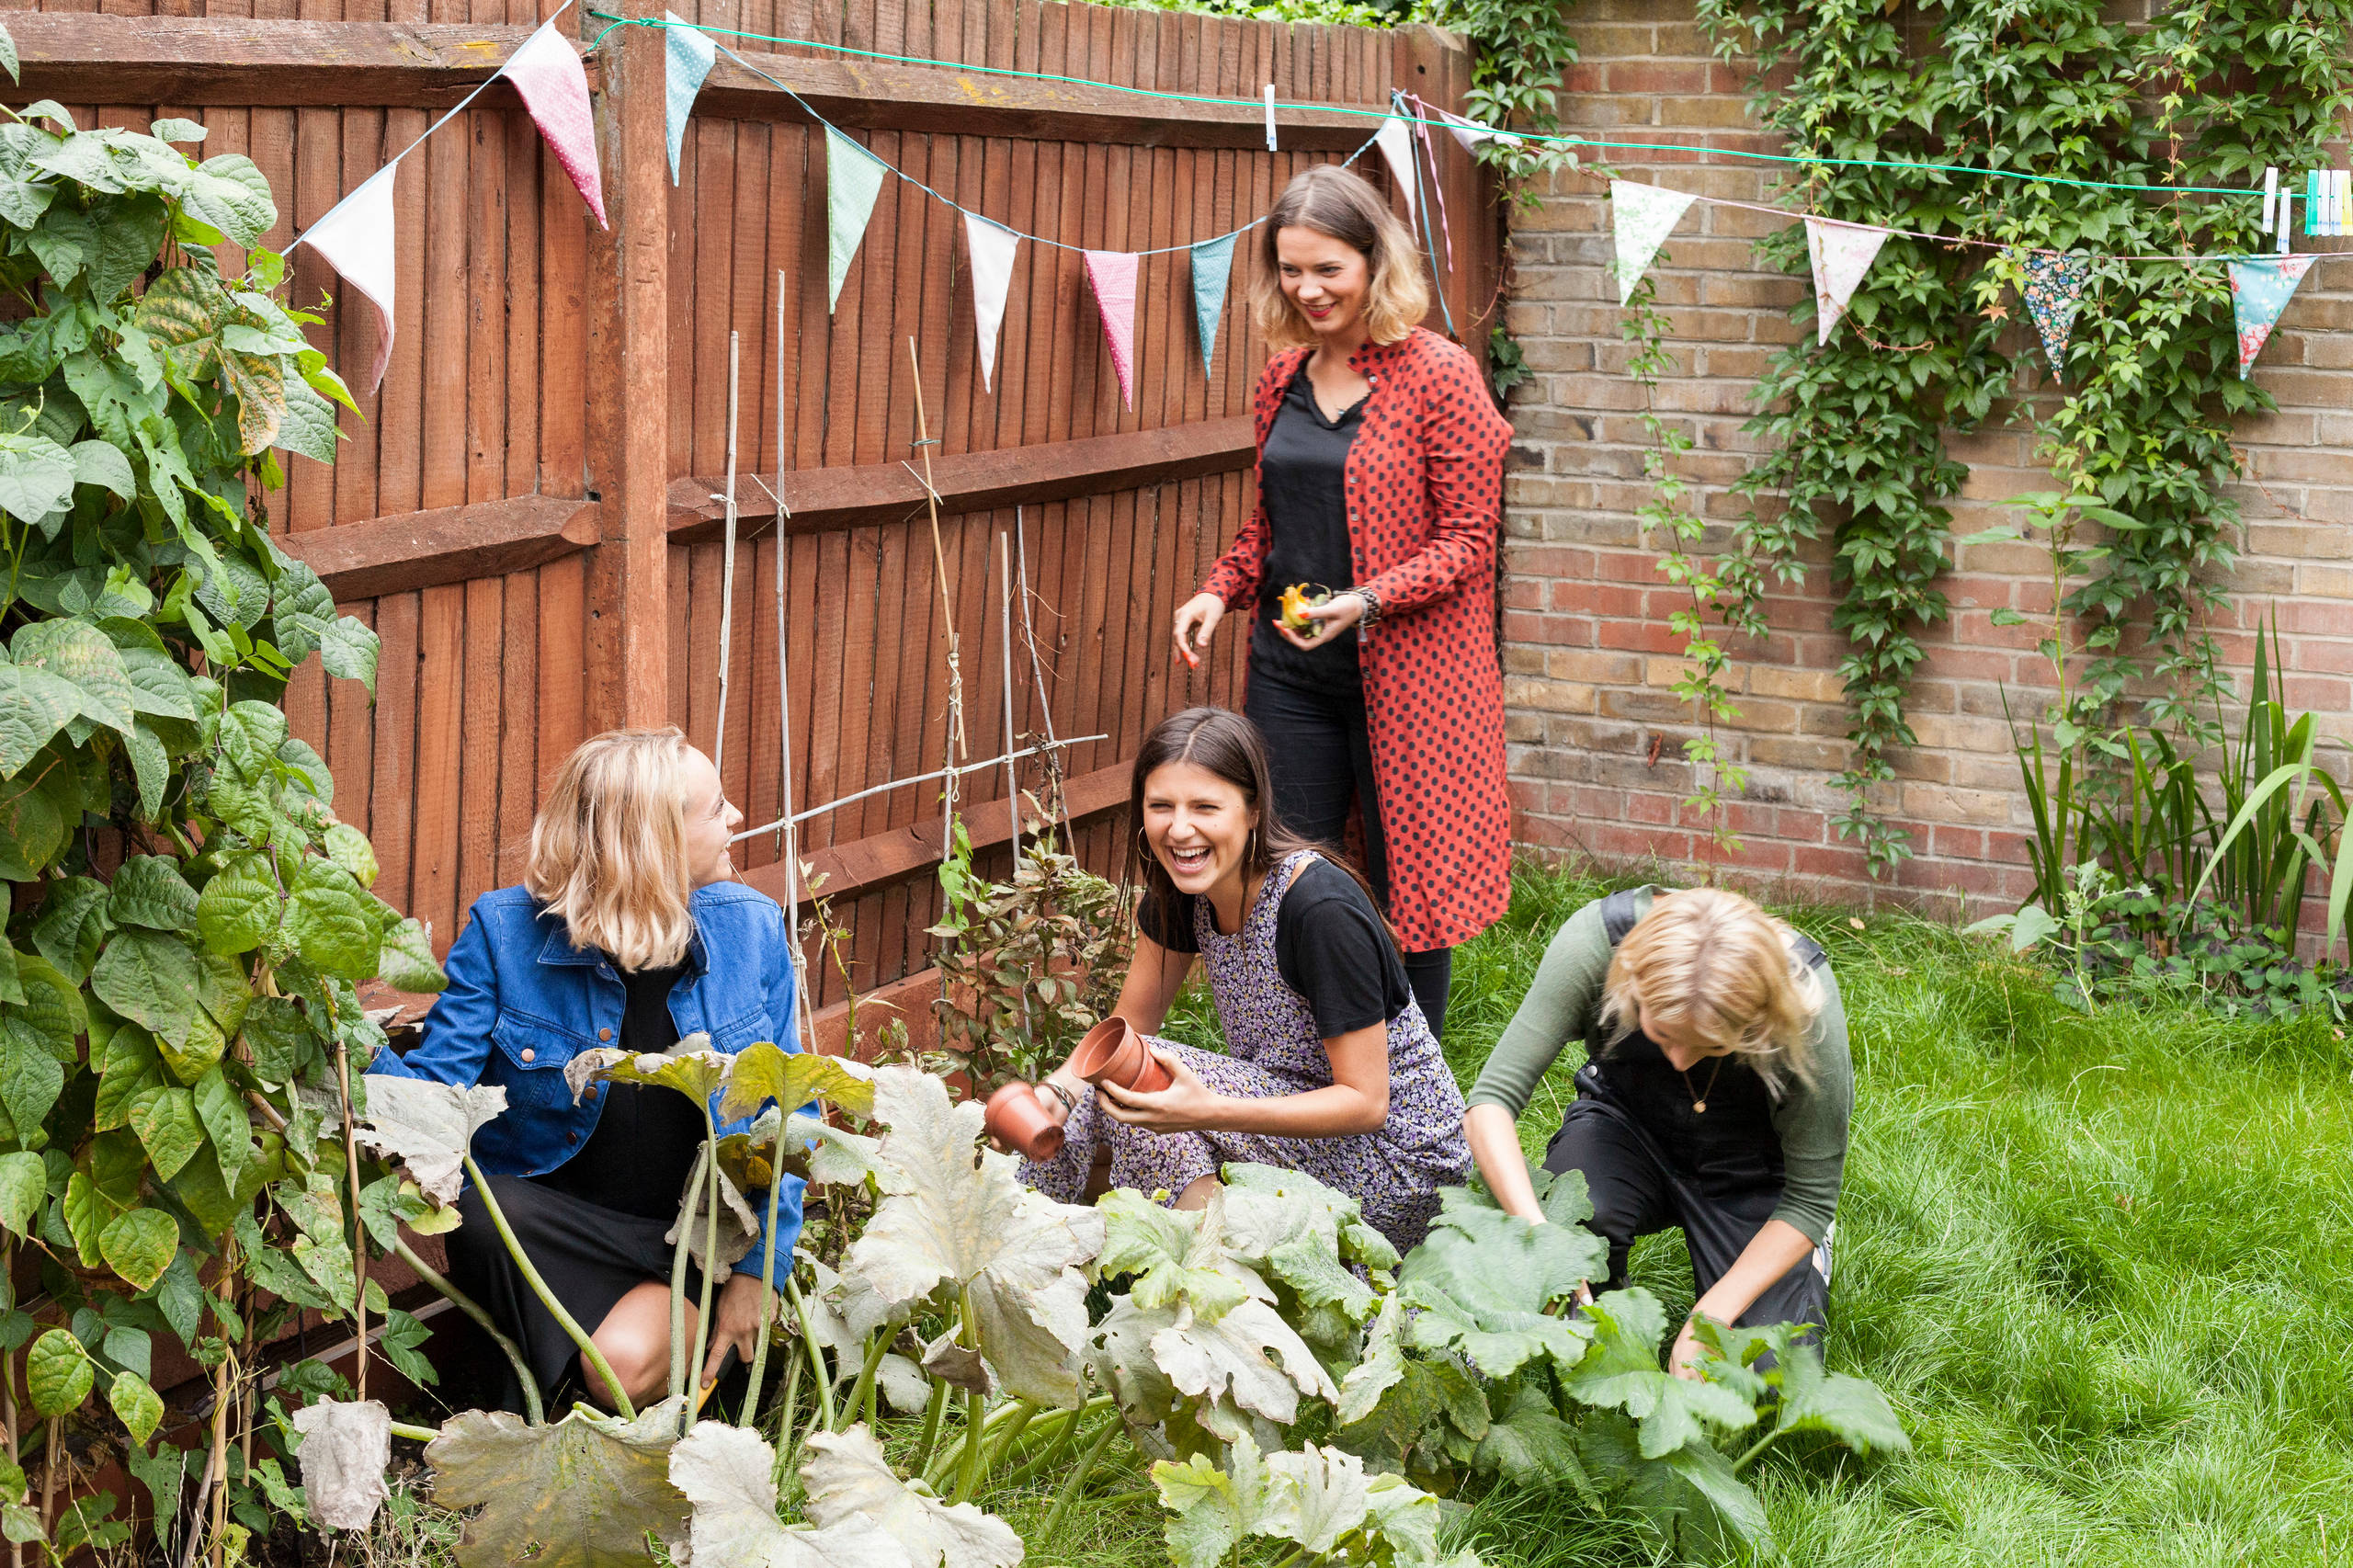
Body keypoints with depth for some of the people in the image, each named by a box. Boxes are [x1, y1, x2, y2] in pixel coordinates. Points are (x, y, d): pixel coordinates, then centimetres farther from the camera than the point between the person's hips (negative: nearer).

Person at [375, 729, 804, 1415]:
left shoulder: (752, 928, -4)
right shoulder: (507, 931, -10)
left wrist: (757, 1269, -4)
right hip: (556, 1224, 0)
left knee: (628, 1363, -29)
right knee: (483, 1220, -32)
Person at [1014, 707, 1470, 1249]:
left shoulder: (1323, 910, -28)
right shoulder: (1178, 889, -5)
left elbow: (1366, 1102, -25)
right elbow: (1127, 1026, 5)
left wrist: (1209, 1111, -37)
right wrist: (1056, 1092, -17)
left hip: (1400, 1160, -7)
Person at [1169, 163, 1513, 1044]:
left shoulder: (1440, 378, -9)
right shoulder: (1284, 378, 10)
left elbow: (1466, 541, -10)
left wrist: (1367, 601, -23)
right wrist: (1219, 592, 1)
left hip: (1404, 673, -5)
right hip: (1289, 669, 6)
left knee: (1410, 885, 4)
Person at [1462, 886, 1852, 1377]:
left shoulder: (1806, 998, -31)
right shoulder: (1596, 940, -31)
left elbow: (1811, 1198, -20)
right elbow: (1491, 1101, -29)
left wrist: (1710, 1317, -27)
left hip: (1749, 1168, -1)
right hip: (1627, 1123, 1)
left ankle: (1806, 1247, 14)